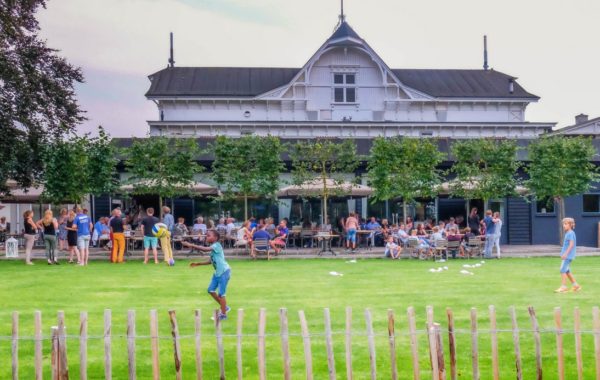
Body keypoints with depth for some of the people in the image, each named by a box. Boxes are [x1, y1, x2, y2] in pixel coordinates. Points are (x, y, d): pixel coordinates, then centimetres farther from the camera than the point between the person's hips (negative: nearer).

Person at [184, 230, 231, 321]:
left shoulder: (217, 245, -17)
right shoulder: (212, 247, 12)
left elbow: (204, 249, -33)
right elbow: (210, 261, 19)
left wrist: (191, 245, -33)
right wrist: (197, 264, 16)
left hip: (224, 271, -10)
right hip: (218, 272, 10)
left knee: (221, 293, -4)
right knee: (211, 290, 11)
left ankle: (223, 314, 8)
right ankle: (224, 307, 24)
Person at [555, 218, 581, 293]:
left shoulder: (570, 233, -14)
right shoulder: (567, 233, 15)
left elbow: (571, 244, -22)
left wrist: (565, 253, -25)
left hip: (568, 255, -10)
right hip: (567, 255, 10)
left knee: (563, 270, -9)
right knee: (567, 271, 15)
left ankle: (563, 287, -6)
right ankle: (575, 285, 22)